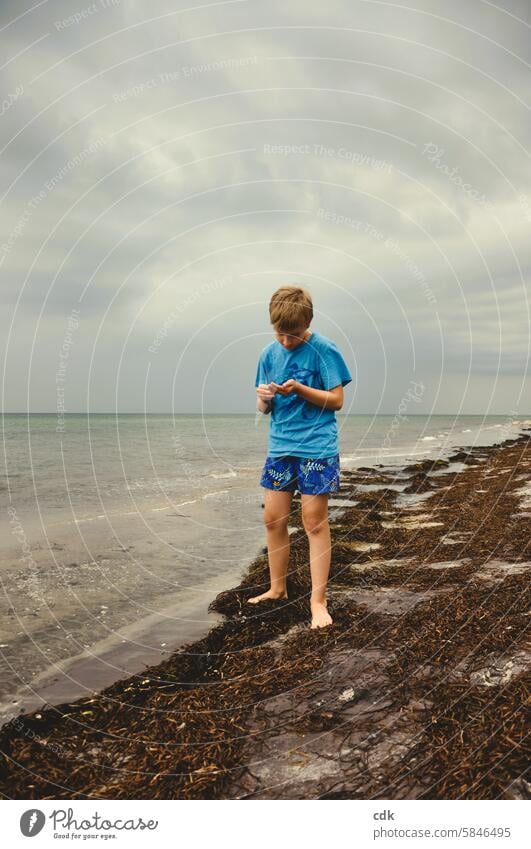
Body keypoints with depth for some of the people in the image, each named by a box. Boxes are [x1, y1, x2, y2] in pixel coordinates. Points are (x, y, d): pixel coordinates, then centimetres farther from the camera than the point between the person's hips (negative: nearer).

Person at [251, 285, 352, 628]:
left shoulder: (324, 349, -7)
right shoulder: (270, 353, 8)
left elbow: (337, 400, -7)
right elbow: (264, 408, 12)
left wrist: (299, 389, -20)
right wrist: (264, 398, -12)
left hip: (317, 446, -5)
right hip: (280, 446, 5)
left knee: (315, 522, -2)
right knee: (273, 519, 8)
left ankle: (318, 600, 8)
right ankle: (278, 589, 25)